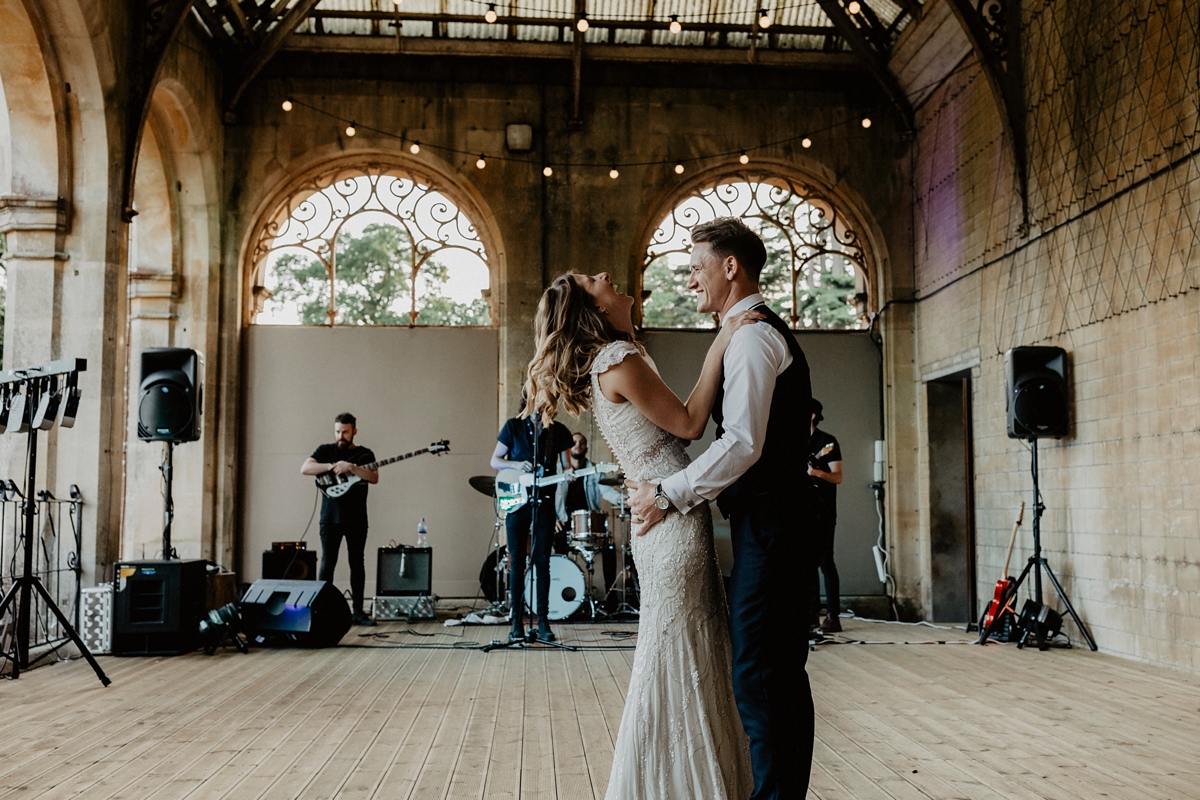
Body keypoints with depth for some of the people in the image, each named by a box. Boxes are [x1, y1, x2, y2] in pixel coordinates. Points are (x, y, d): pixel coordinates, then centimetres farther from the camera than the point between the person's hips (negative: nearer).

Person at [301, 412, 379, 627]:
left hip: (357, 519, 1)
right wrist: (332, 466, -18)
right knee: (328, 563, -1)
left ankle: (359, 611, 10)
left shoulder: (365, 454, 7)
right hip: (331, 517, -1)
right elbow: (305, 469, -7)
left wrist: (351, 467, -22)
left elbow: (374, 478, -9)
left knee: (357, 563, 5)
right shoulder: (325, 450, 7)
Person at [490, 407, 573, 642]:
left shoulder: (558, 431, 5)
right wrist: (516, 465, -16)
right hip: (516, 502, -1)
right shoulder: (513, 426, 1)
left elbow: (565, 464, 9)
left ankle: (543, 621, 5)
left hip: (544, 502, 1)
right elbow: (494, 461, 3)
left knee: (542, 561, 1)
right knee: (517, 561, 1)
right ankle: (517, 621, 6)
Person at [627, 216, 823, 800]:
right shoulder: (761, 331, 21)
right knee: (780, 670, 14)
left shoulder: (751, 337, -12)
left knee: (757, 674, -7)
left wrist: (669, 494, -17)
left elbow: (743, 443, -23)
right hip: (776, 517, 11)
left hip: (769, 522, -11)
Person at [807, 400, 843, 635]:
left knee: (825, 561, -10)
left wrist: (817, 472, -27)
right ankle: (813, 610, 14)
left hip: (823, 512, -7)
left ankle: (833, 615, -9)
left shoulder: (827, 441, -5)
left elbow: (838, 476, -11)